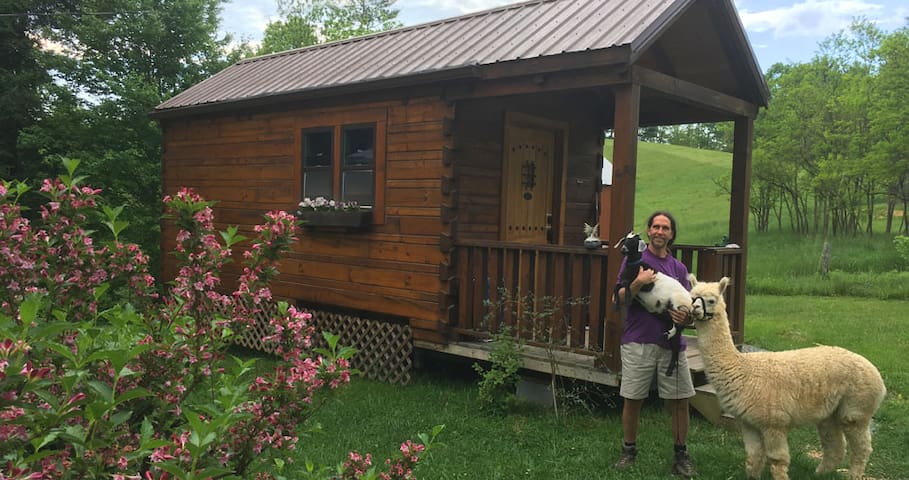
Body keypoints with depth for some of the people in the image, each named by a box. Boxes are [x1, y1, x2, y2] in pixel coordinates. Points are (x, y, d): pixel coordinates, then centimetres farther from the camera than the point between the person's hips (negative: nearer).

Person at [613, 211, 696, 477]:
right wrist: (638, 283, -21)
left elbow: (689, 310, 12)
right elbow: (618, 299, -5)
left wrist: (685, 317, -11)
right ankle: (629, 451, 22)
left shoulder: (679, 268, 12)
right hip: (638, 343, -3)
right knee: (632, 400, 4)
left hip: (672, 343, 3)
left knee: (680, 402, 4)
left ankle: (681, 456, 19)